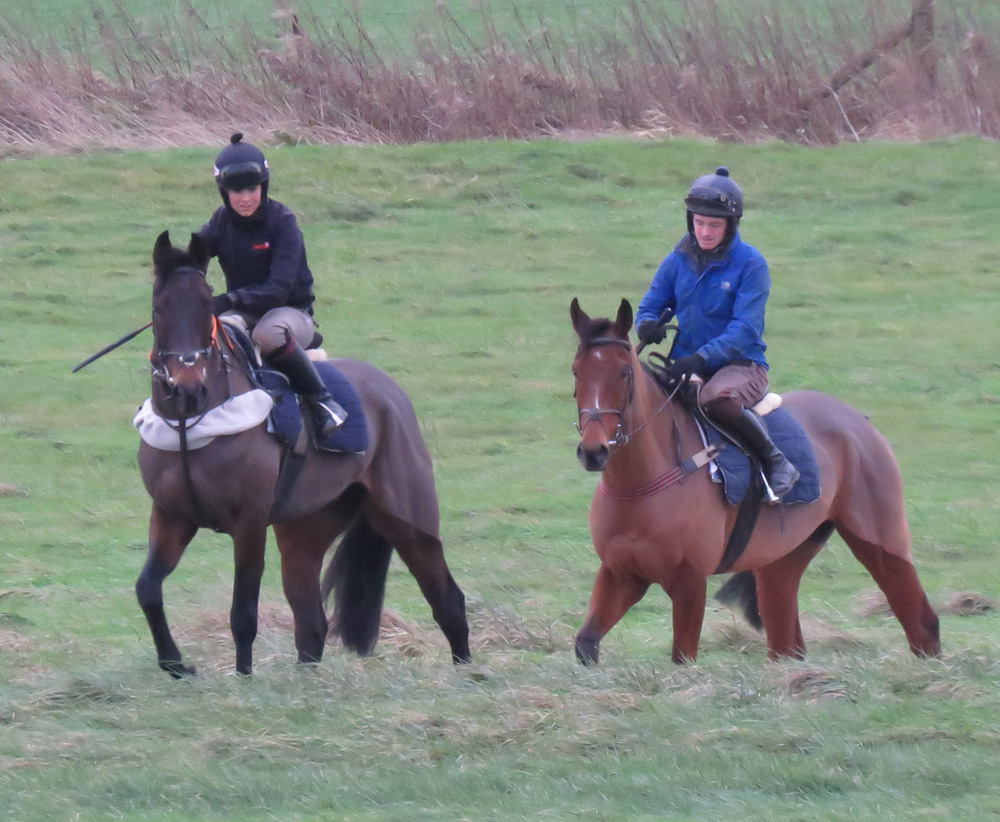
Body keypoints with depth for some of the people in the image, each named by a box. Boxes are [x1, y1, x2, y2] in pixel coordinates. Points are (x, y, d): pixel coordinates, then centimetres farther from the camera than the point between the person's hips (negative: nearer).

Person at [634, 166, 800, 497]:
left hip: (740, 363, -5)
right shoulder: (678, 261, 6)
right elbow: (651, 306, 12)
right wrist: (647, 326, -14)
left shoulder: (750, 264, -9)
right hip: (686, 364, 5)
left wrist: (703, 358, -31)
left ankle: (776, 462, -18)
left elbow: (745, 330, -17)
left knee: (718, 399, -40)